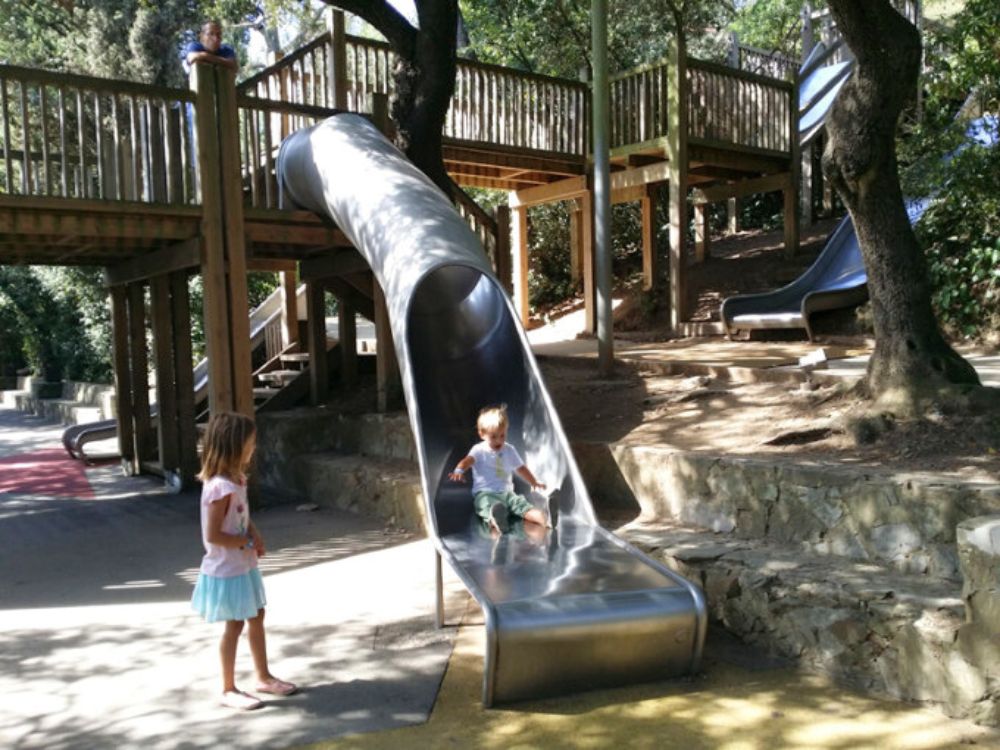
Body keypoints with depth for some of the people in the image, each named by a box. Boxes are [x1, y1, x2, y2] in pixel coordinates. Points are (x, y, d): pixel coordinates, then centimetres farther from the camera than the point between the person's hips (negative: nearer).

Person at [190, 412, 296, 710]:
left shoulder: (238, 479, 3)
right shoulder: (220, 487, -26)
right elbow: (213, 535, -26)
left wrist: (255, 535, -2)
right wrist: (248, 543, -17)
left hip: (244, 565, 9)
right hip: (227, 569, -9)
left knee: (257, 618, 17)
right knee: (234, 625, 2)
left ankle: (263, 676, 32)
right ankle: (229, 689, 17)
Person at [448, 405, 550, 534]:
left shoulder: (509, 450, 18)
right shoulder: (479, 450, 3)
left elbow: (521, 468, 29)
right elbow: (467, 460, -18)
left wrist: (534, 483, 18)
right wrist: (459, 471, -41)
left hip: (506, 492, 4)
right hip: (484, 493, -4)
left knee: (523, 503, -28)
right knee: (489, 506, -40)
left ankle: (545, 518, -53)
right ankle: (495, 521, -73)